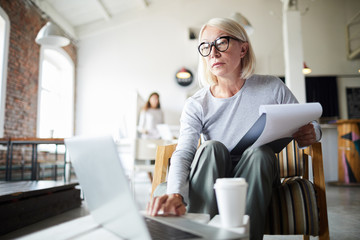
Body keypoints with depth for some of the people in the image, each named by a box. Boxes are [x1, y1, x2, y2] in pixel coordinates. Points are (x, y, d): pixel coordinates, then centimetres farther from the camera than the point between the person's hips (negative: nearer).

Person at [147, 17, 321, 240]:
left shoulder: (272, 88, -5)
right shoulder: (197, 105, -8)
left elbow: (309, 126, 5)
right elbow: (183, 154, -21)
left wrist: (312, 133, -22)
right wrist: (176, 193, -43)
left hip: (258, 182, 1)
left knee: (260, 152, -30)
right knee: (212, 148, -30)